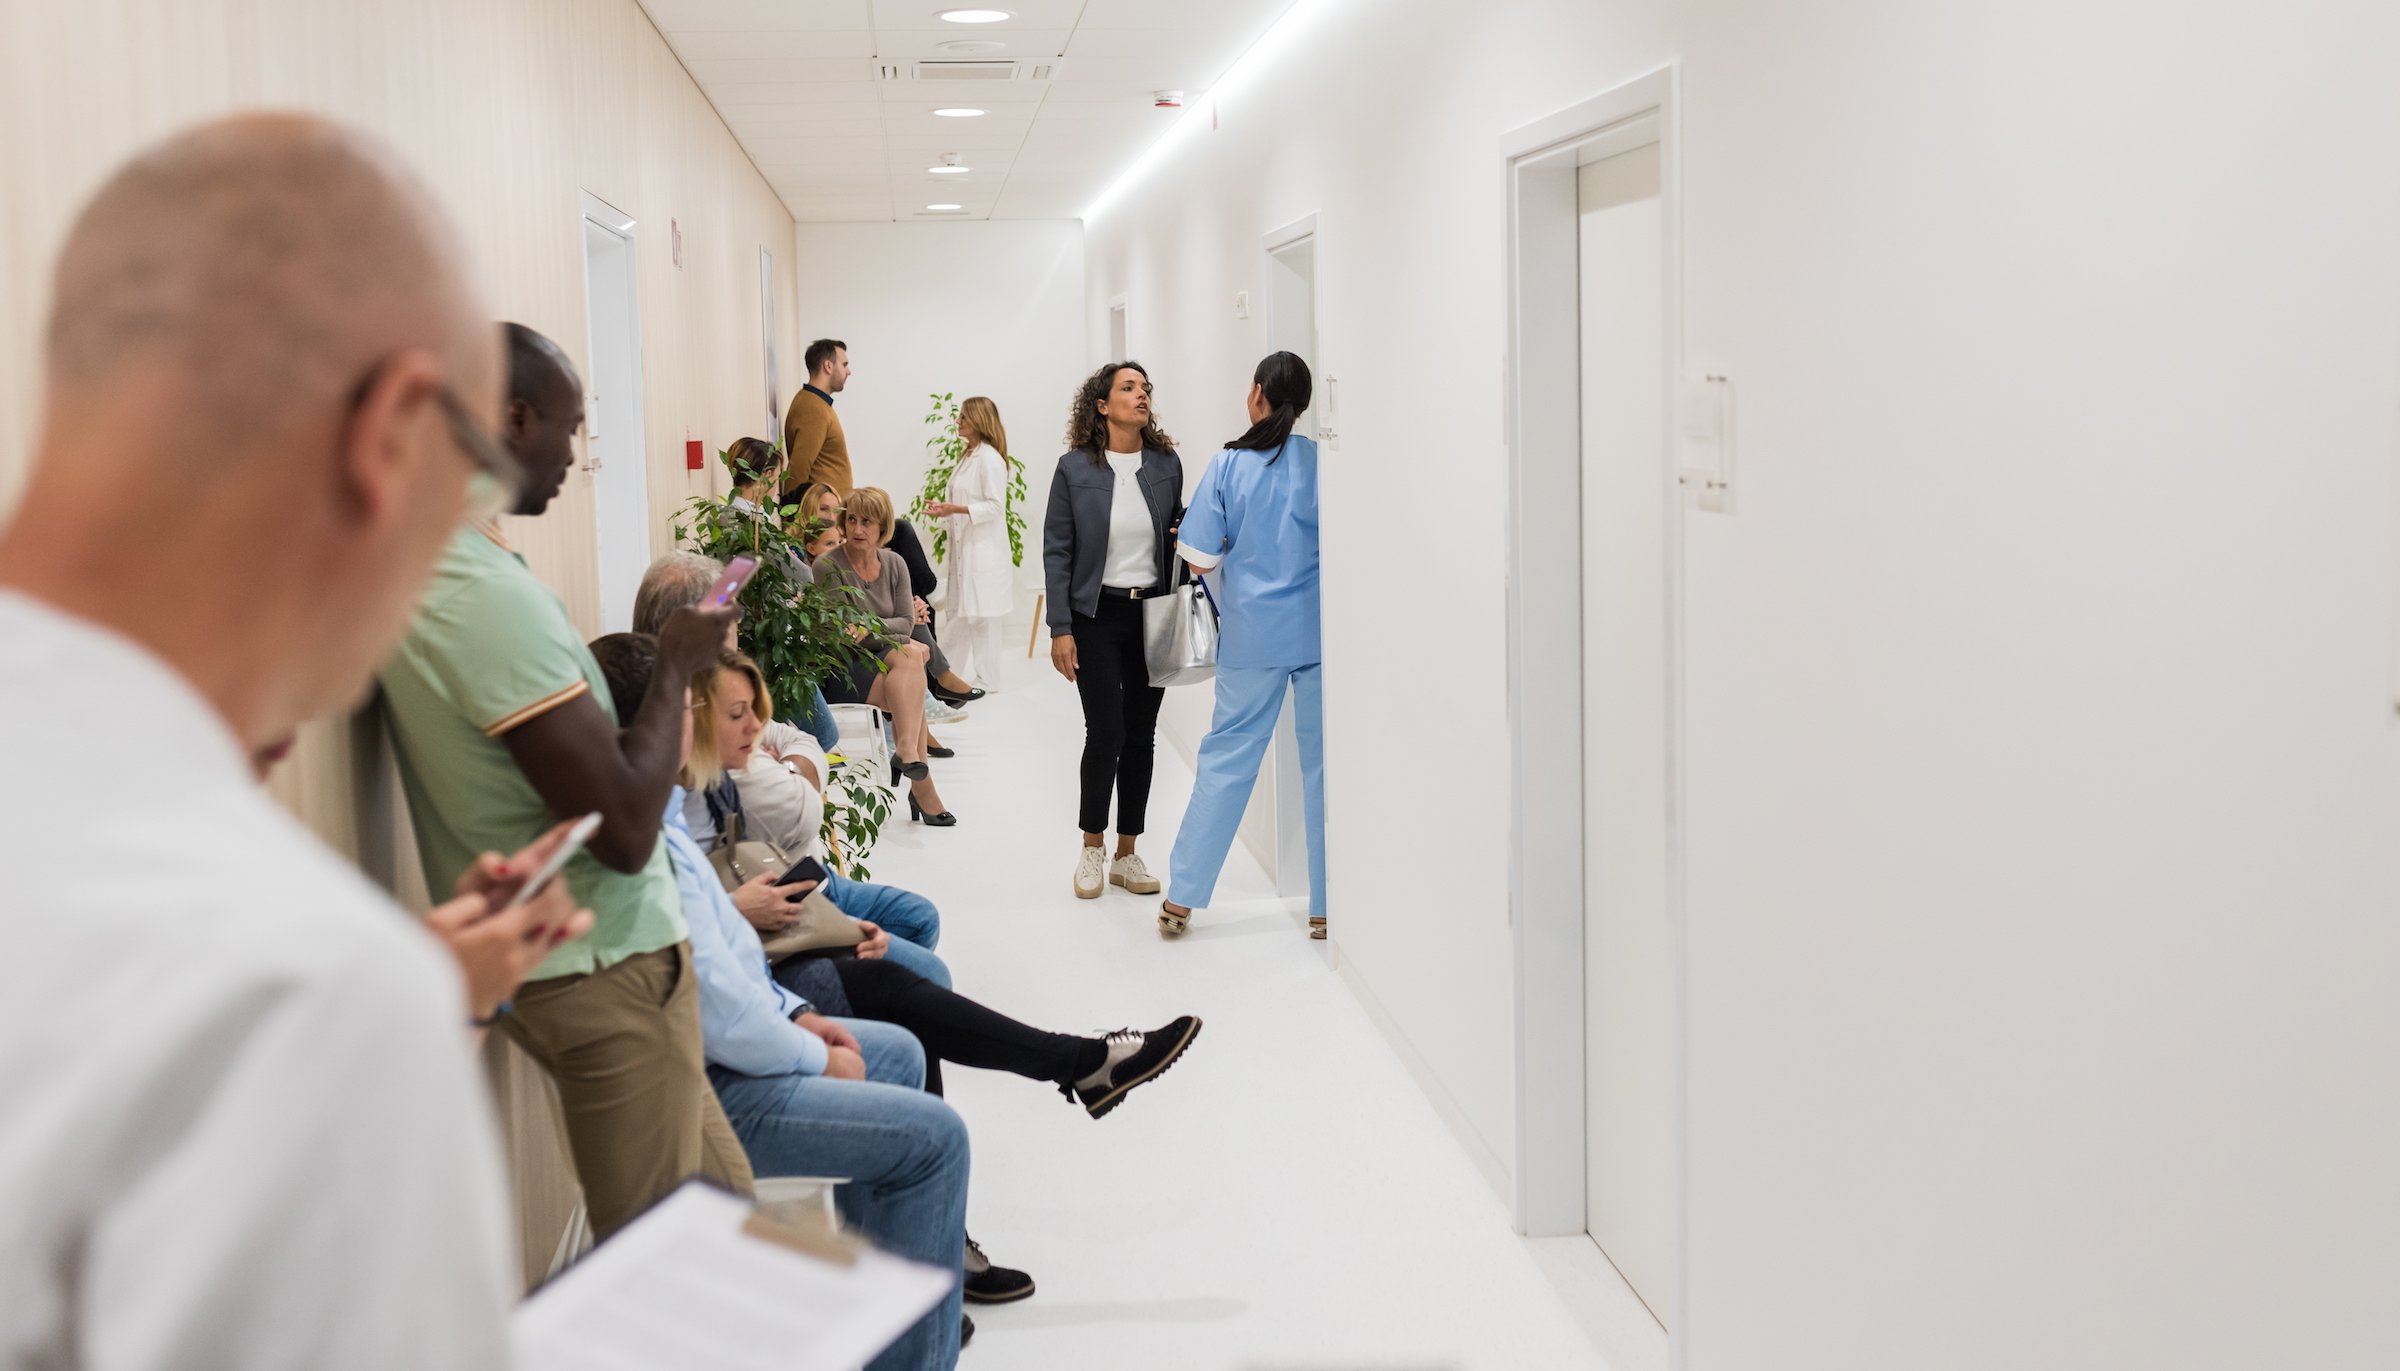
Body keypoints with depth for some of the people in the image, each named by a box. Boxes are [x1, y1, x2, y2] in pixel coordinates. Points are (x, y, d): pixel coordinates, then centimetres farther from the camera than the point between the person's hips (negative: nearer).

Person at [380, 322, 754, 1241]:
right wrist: (677, 670, -11)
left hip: (547, 954, 10)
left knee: (725, 1206, 20)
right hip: (604, 969, -10)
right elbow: (625, 831, -24)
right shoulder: (488, 595, -24)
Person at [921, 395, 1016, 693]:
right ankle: (962, 676, 17)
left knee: (982, 616, -5)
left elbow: (995, 506, -18)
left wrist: (956, 509, -23)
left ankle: (985, 679, 1)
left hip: (984, 549, -10)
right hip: (964, 547, 10)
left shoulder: (990, 459, -13)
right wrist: (944, 507, 9)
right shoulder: (967, 457, 18)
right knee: (962, 615, 11)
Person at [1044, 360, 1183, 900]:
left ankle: (1127, 855, 17)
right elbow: (1056, 551, -3)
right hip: (1097, 615, -3)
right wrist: (1060, 629, -8)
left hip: (1152, 613, 3)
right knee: (1106, 733, -8)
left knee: (1141, 735, 6)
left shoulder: (1166, 464, 5)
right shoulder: (1075, 469, -4)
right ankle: (1092, 849, 11)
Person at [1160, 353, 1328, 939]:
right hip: (1318, 630, -1)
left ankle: (1182, 896, 13)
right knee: (1323, 760, 6)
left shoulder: (1229, 464, -4)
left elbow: (1201, 557, -4)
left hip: (1252, 633, 1)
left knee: (1226, 755, 9)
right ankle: (1326, 906, 10)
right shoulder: (1323, 461, -5)